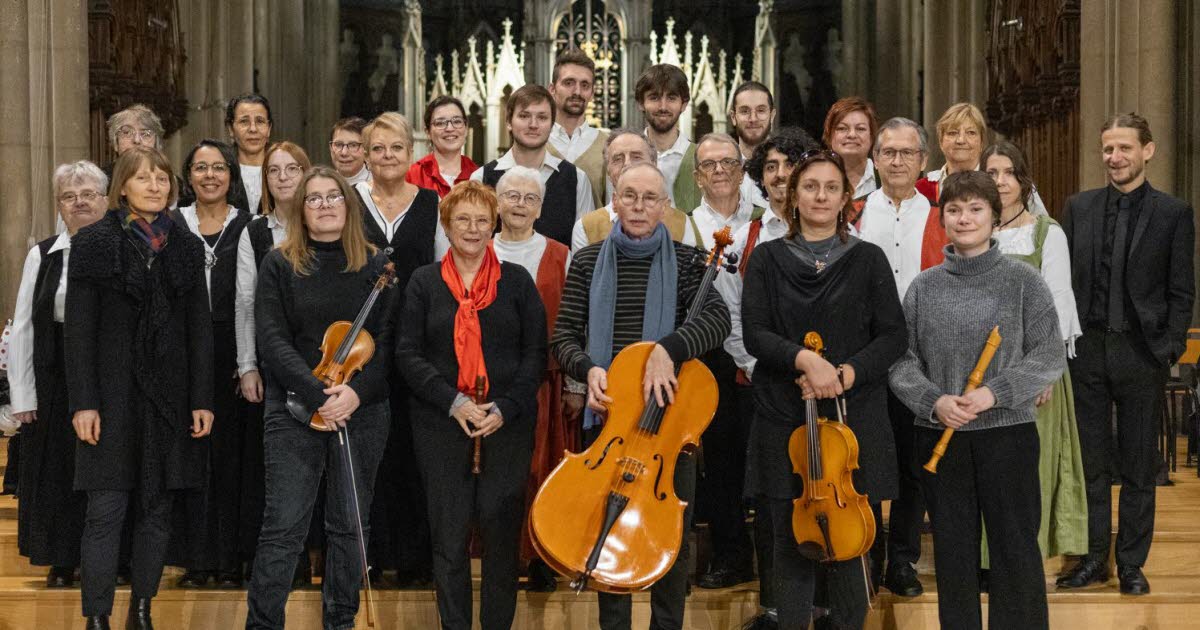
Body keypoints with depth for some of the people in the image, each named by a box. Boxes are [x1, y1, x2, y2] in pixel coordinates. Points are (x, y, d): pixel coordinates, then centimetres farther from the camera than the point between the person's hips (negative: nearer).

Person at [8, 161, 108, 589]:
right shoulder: (42, 256, 5)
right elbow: (22, 329, 4)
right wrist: (22, 394, -2)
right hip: (56, 381, 1)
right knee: (57, 469, 5)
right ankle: (62, 562, 17)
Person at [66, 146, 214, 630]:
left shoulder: (186, 246, 10)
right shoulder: (93, 243, 0)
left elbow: (200, 328, 9)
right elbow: (78, 329, -3)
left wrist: (202, 399, 2)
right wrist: (83, 403, -10)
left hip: (169, 397, 3)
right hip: (112, 394, -3)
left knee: (156, 511, 8)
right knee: (105, 512, -6)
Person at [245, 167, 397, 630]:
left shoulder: (375, 265, 6)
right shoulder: (280, 264, 3)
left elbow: (386, 339, 0)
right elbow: (273, 340, -5)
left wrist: (357, 391, -16)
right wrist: (317, 393, -18)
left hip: (362, 412, 2)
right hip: (293, 410, -2)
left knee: (350, 525, 9)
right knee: (284, 526, -5)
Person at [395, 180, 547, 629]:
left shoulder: (517, 280, 6)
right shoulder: (424, 282, 7)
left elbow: (536, 353, 3)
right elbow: (409, 353, 2)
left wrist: (505, 408, -10)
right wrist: (453, 401, -11)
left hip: (508, 425, 0)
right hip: (441, 424, 0)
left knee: (502, 535, 1)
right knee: (449, 537, 1)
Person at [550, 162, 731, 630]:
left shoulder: (685, 262, 1)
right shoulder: (588, 263, 5)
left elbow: (717, 319, -15)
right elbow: (564, 336, 3)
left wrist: (668, 347, -31)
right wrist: (588, 368, -18)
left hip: (668, 414, -1)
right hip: (606, 414, 1)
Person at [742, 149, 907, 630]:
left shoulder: (868, 260, 5)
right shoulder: (768, 258, 6)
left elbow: (892, 336, 0)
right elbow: (754, 333, -4)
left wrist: (846, 373, -15)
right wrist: (804, 358, -21)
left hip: (853, 416, 0)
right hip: (784, 416, 1)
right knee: (791, 539, 5)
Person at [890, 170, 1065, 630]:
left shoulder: (1023, 280, -1)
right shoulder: (924, 287, 6)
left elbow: (1050, 356, -5)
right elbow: (903, 361, 2)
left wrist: (994, 393, -17)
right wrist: (934, 401, -16)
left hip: (1008, 432, -2)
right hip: (939, 435, 2)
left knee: (1015, 550, 2)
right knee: (952, 550, 10)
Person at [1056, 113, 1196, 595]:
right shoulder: (1079, 208, 6)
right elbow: (1063, 279, 7)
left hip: (1141, 352, -2)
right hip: (1087, 350, 2)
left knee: (1138, 465, 6)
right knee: (1090, 461, 8)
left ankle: (1131, 563, 16)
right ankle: (1094, 558, 18)